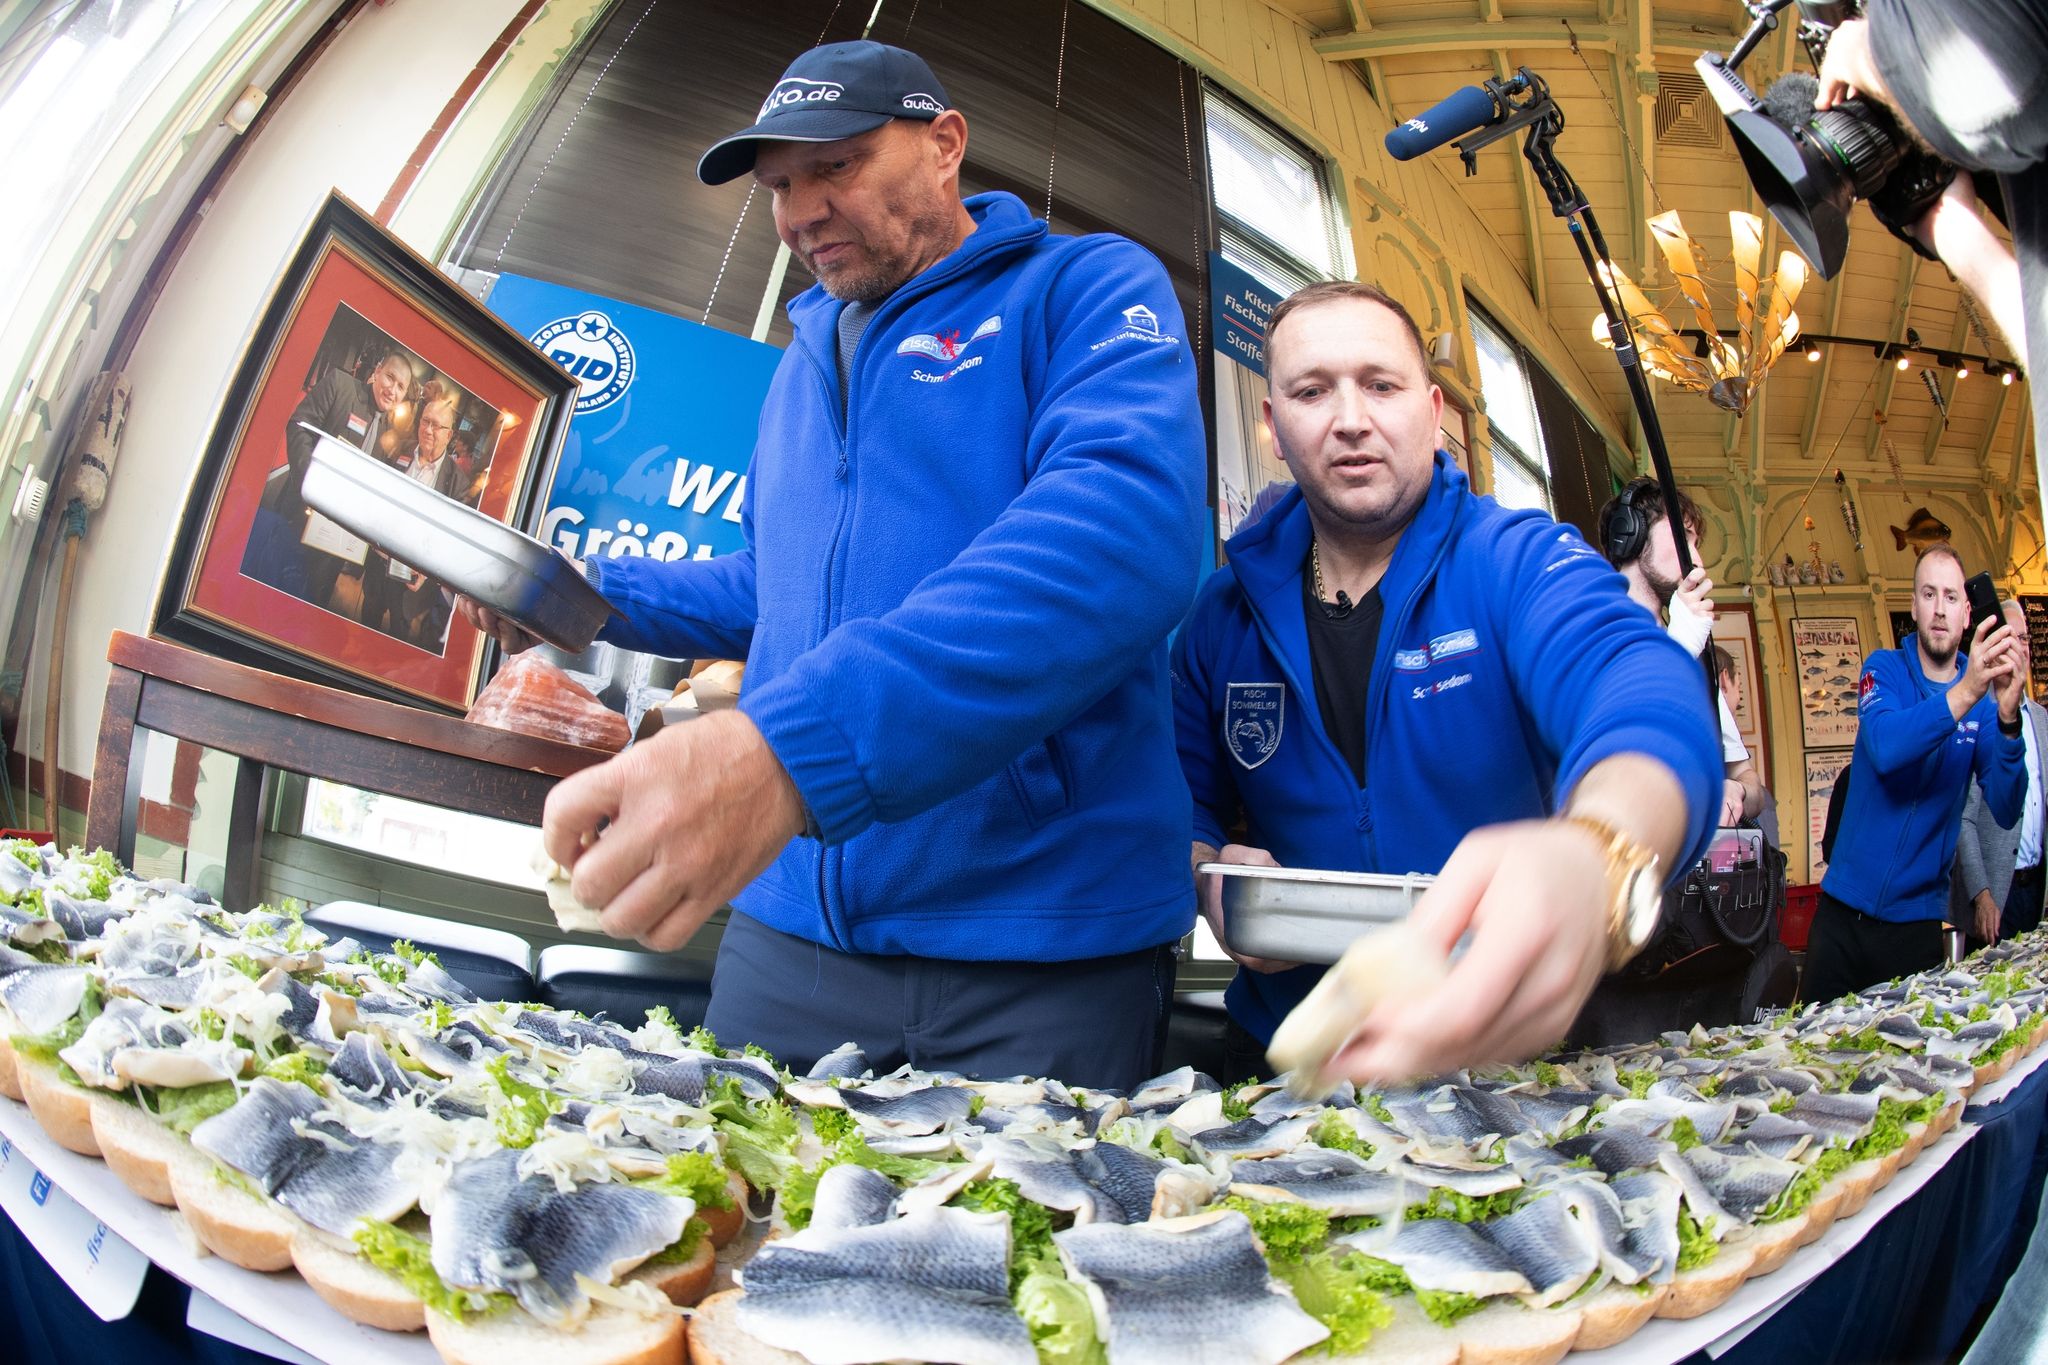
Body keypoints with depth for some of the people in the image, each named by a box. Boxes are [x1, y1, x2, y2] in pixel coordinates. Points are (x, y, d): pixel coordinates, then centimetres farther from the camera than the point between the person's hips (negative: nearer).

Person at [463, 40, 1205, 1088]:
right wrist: (593, 596, 9)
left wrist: (792, 748, -36)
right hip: (789, 919, 6)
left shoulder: (1091, 290, -5)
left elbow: (1121, 532, -26)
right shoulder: (807, 357, 18)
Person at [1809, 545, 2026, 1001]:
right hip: (1844, 910, -1)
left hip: (1917, 919, 1)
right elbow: (1884, 746, -24)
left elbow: (2005, 812, -13)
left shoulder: (1986, 696, 1)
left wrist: (2008, 720, -28)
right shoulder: (1883, 669, -2)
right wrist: (1964, 694, -37)